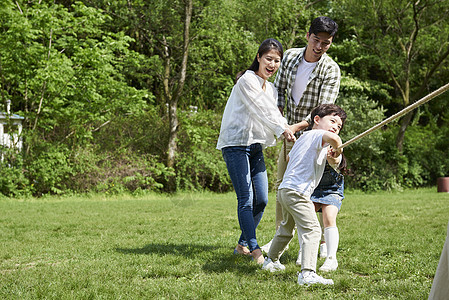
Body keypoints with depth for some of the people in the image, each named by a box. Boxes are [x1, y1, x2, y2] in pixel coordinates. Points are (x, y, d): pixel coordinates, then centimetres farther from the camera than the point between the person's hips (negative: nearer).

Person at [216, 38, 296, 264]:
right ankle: (255, 250, -14)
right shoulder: (246, 81, -8)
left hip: (256, 146, 8)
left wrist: (288, 129, -10)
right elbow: (260, 110, -17)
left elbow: (275, 114, 10)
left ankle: (242, 244, 18)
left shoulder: (271, 89, 18)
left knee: (261, 200, 5)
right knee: (246, 199, -12)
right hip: (236, 145, -8)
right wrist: (282, 129, -26)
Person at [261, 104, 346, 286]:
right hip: (297, 191, -11)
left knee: (286, 228, 30)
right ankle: (307, 273, -32)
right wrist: (337, 148, -8)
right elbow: (333, 138, -32)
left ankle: (271, 261, 47)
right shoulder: (317, 134, -8)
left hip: (285, 190, 11)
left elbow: (289, 157, 39)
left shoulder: (303, 137, 22)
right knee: (312, 230, -18)